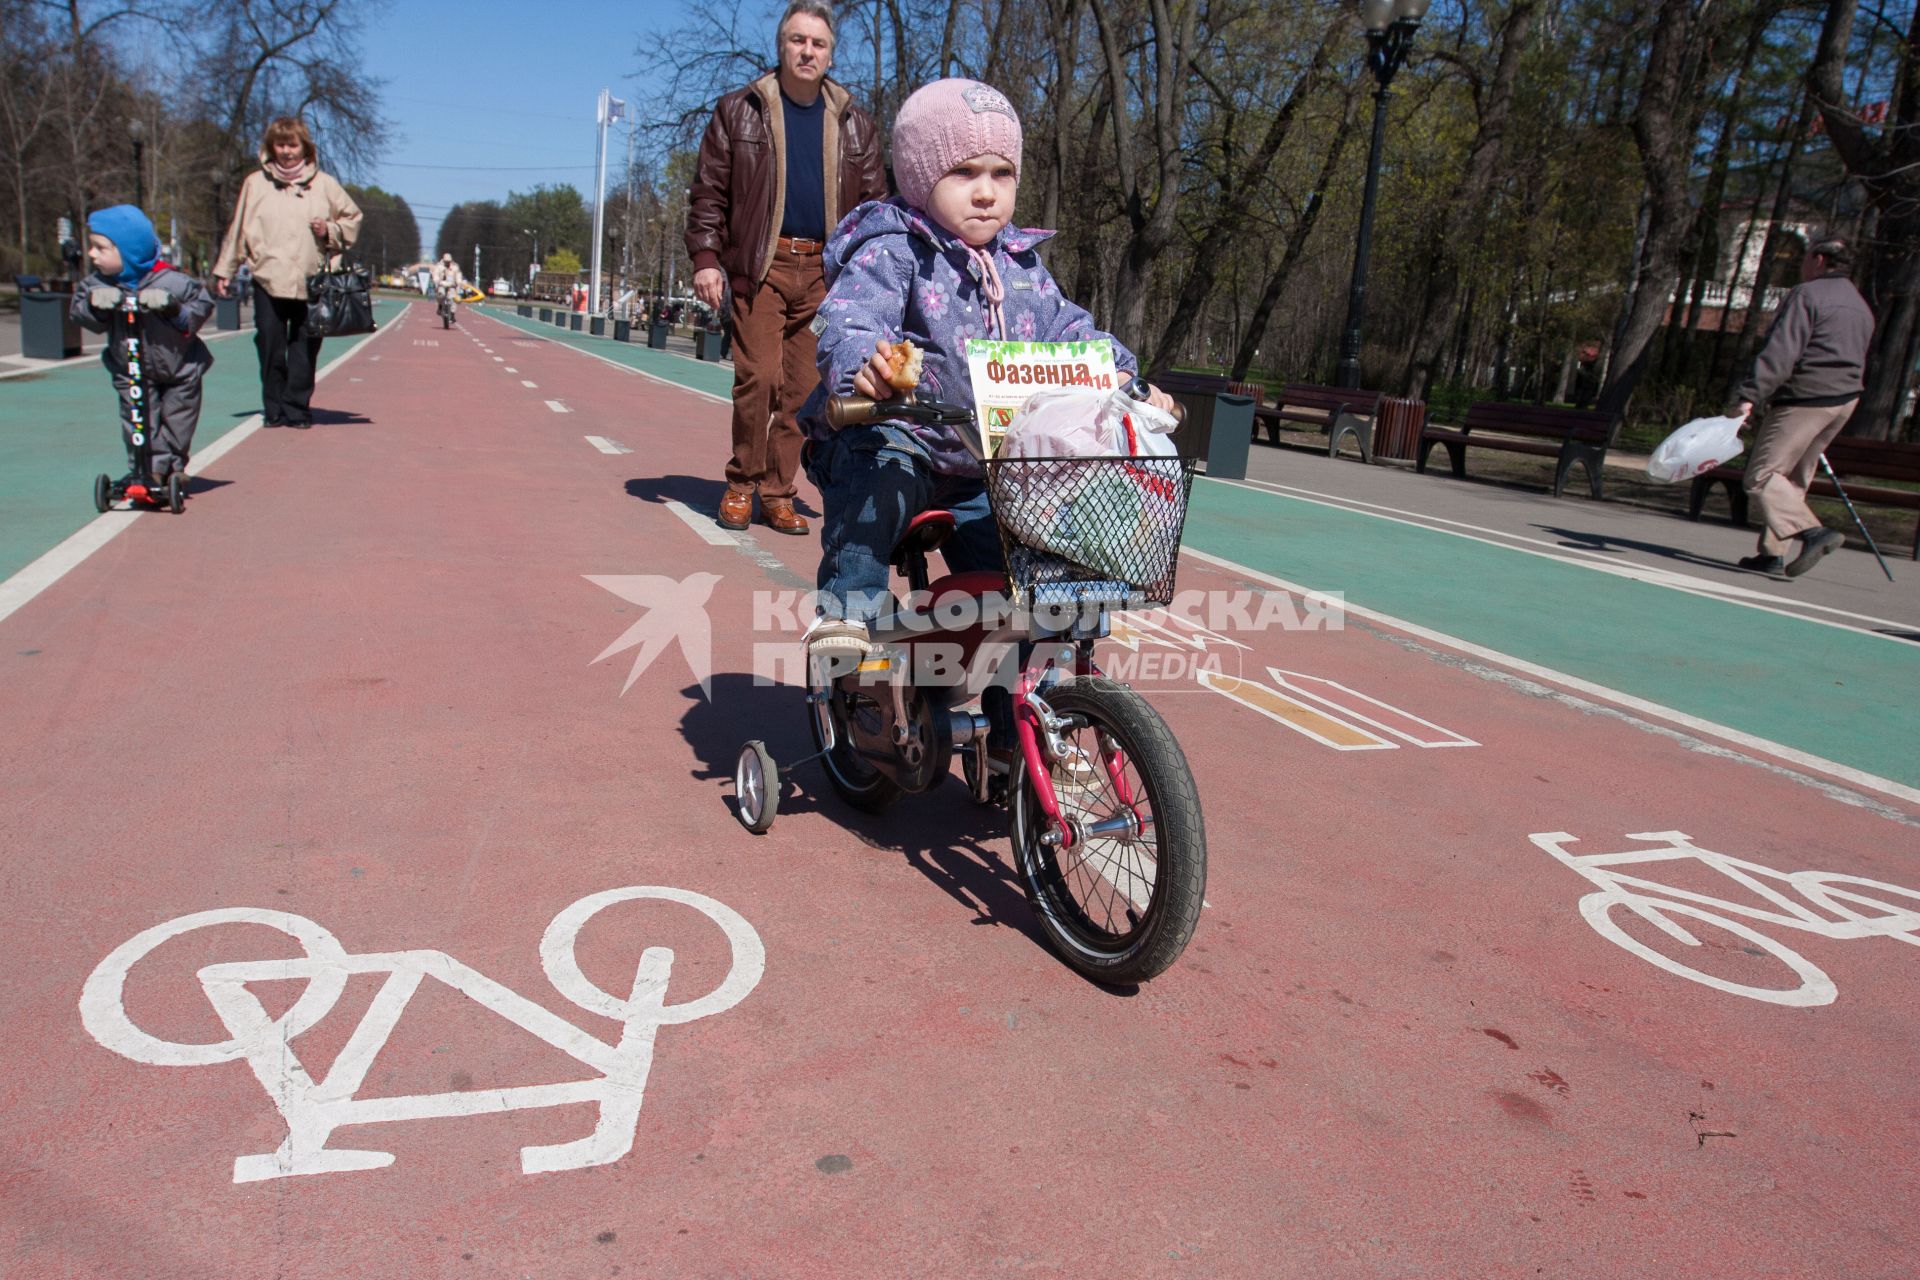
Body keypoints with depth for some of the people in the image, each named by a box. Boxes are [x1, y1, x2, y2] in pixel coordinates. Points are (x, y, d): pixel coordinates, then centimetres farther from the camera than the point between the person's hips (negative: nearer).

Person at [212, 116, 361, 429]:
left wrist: (330, 231, -4)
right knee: (271, 348, 0)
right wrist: (223, 271, 11)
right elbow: (238, 230, 11)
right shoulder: (255, 183, 8)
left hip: (312, 283, 0)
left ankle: (297, 408, 10)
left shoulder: (324, 184, 8)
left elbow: (353, 218, 16)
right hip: (268, 282, 0)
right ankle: (275, 409, 9)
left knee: (305, 350, 1)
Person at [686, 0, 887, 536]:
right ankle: (742, 484, 3)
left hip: (824, 271, 3)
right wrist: (705, 256, -5)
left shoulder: (854, 125, 14)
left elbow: (875, 204, 15)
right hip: (760, 265, -2)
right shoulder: (739, 110, 8)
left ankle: (777, 492, 12)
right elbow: (708, 191, 5)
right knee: (759, 375, -13)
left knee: (802, 387, 2)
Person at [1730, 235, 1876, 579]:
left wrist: (1749, 396, -23)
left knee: (1761, 476, -10)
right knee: (1794, 479, 13)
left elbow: (1780, 351, -19)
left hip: (1804, 399, -9)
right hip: (1846, 399, 9)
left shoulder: (1807, 294, -8)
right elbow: (1855, 360, 24)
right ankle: (1773, 555, 11)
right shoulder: (1861, 306, 21)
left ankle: (1812, 532, -26)